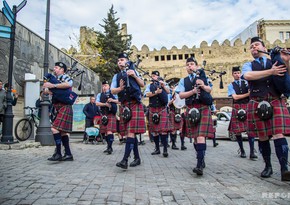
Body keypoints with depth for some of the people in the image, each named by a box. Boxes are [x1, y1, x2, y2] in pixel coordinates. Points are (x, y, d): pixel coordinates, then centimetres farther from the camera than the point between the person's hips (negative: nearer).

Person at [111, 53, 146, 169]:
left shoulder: (133, 71, 9)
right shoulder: (116, 76, 15)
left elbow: (142, 84, 5)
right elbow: (112, 91, 5)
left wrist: (135, 76, -11)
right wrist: (120, 88, -16)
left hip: (135, 104, -4)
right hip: (124, 106, 5)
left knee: (131, 132, -14)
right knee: (128, 133, 7)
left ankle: (125, 160, -16)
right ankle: (137, 158, 19)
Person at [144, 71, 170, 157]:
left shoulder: (163, 84, 11)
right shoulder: (149, 85, 11)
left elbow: (168, 91, -3)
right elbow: (147, 94, -6)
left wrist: (163, 85, -16)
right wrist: (156, 92, -17)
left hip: (162, 109, -2)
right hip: (152, 109, 2)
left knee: (163, 129, -10)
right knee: (154, 130, 6)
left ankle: (165, 149, -6)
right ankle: (157, 149, 16)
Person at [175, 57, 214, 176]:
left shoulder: (203, 77, 11)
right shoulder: (183, 80, 12)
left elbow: (209, 90, 2)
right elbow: (181, 95, 0)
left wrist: (203, 85, -17)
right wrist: (193, 91, -14)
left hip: (203, 109, -2)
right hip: (191, 110, 3)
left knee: (201, 136, -14)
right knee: (195, 137, 9)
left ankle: (199, 165, -16)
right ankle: (201, 161, 26)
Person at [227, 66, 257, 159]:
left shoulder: (246, 82, 12)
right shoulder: (231, 85, 5)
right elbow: (235, 97, -6)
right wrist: (248, 94, -8)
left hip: (247, 107, 1)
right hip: (237, 108, -1)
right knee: (237, 130, 3)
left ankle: (252, 152, -2)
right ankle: (242, 150, 18)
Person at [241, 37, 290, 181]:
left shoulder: (275, 62, 15)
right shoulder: (248, 65, 12)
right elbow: (247, 75, -12)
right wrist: (270, 72, -14)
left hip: (276, 101, 0)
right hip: (258, 104, 0)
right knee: (262, 137, 6)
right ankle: (268, 166, 22)